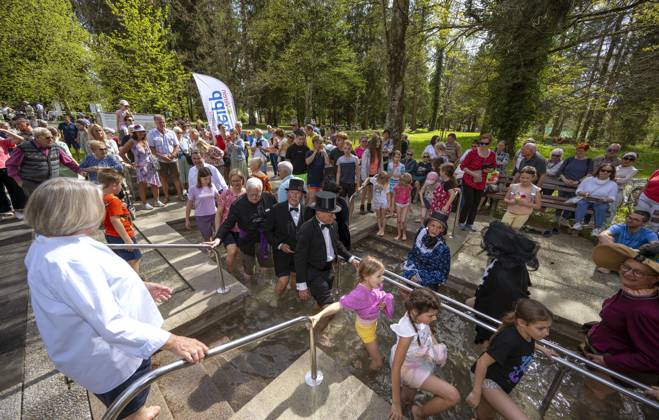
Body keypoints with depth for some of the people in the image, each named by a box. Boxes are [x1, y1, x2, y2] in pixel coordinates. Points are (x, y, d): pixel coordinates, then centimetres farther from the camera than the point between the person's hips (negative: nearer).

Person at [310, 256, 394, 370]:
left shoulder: (374, 285, -24)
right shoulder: (359, 294, -44)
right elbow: (339, 305, -48)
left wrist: (383, 304, -22)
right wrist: (319, 315, -60)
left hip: (373, 322, 6)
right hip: (365, 328, -6)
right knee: (379, 361, 13)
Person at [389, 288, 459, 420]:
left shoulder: (417, 316, -23)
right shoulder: (408, 333, -42)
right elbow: (396, 367, -32)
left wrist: (436, 345, -6)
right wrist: (395, 403, -24)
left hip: (418, 361, 7)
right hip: (409, 367, -7)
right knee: (453, 396, -11)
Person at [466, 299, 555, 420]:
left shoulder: (527, 335, -9)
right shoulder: (509, 339, -35)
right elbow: (482, 363, -30)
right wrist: (476, 392, -22)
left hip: (502, 384, 8)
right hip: (488, 381, -8)